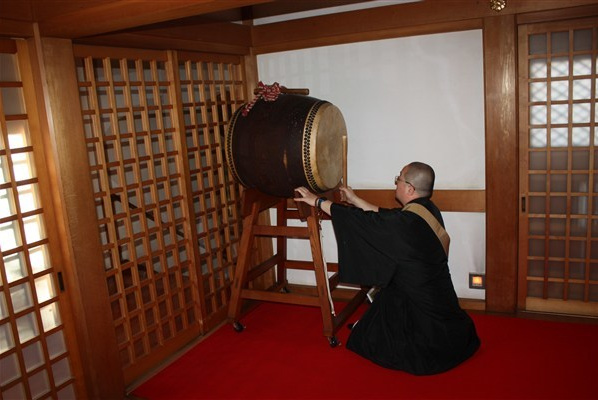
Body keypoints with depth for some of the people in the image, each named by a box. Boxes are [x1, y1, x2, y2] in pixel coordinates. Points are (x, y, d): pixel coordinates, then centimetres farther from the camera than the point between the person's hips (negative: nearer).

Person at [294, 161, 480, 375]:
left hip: (421, 305, -7)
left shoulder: (407, 222, -29)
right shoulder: (427, 209, -3)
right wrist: (356, 201, 16)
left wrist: (318, 201, -13)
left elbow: (365, 222, -22)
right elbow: (384, 217, 10)